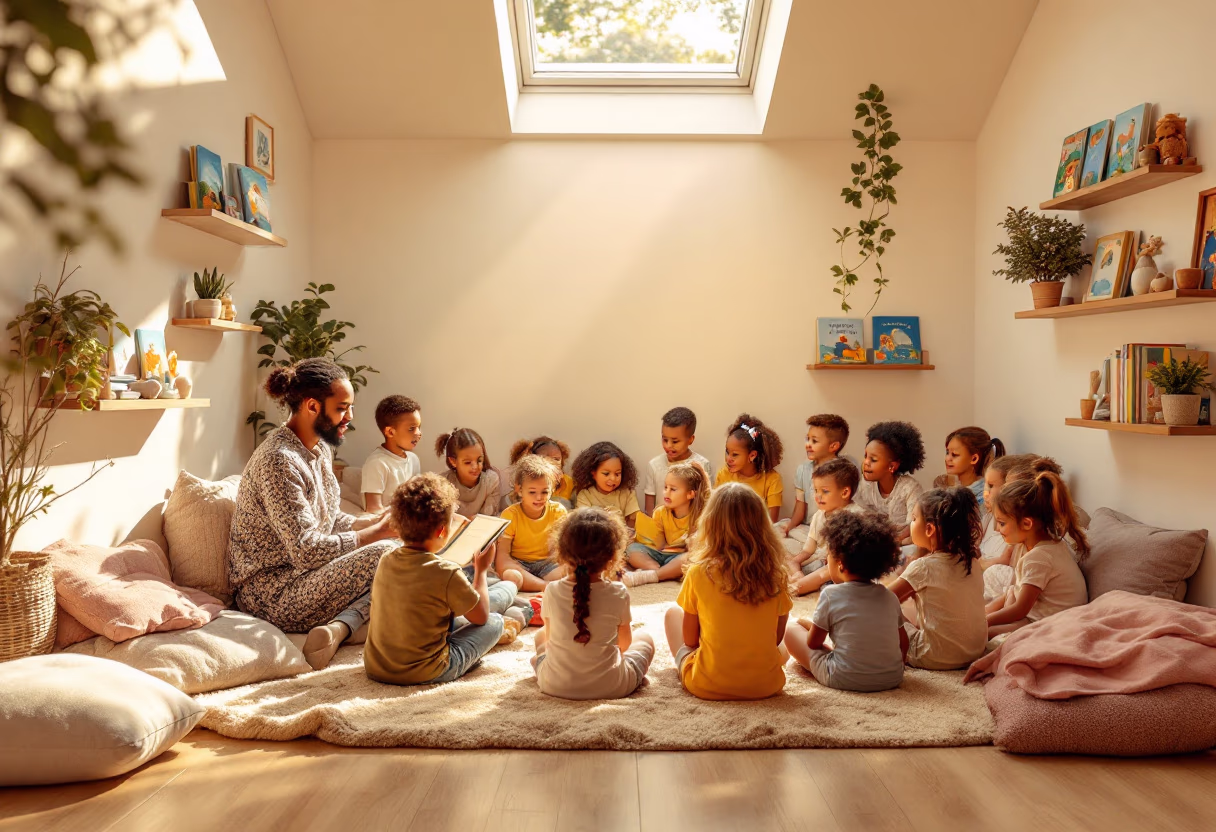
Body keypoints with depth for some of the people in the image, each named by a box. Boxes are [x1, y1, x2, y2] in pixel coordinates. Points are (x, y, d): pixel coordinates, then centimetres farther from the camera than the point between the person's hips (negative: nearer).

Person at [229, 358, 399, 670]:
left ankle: (338, 627, -18)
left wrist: (375, 522, -2)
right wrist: (377, 533, -20)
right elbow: (306, 550, -26)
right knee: (385, 554, -25)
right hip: (273, 595, -10)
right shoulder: (278, 460, -22)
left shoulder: (320, 448, 8)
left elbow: (333, 520, 16)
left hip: (301, 575, 10)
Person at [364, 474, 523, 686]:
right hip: (425, 674, -6)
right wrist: (481, 570, 9)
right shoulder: (447, 574, -22)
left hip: (375, 668, 6)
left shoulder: (386, 562, -3)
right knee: (495, 621, 12)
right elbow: (481, 616, -4)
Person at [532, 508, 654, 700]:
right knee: (644, 638, 25)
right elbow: (624, 643, 2)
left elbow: (549, 639, 4)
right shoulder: (619, 594, -15)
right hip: (609, 687, -1)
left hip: (555, 685, 2)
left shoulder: (551, 592, -12)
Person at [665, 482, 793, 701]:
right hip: (766, 684, 2)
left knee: (673, 613, 21)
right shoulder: (776, 574, -9)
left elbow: (689, 639, -3)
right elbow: (777, 637, 4)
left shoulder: (699, 572, -15)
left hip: (707, 686, -2)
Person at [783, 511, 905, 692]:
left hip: (844, 680, -5)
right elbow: (903, 643, 8)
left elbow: (813, 642, -1)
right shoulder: (889, 597, 2)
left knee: (792, 629, 9)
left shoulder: (831, 595, -10)